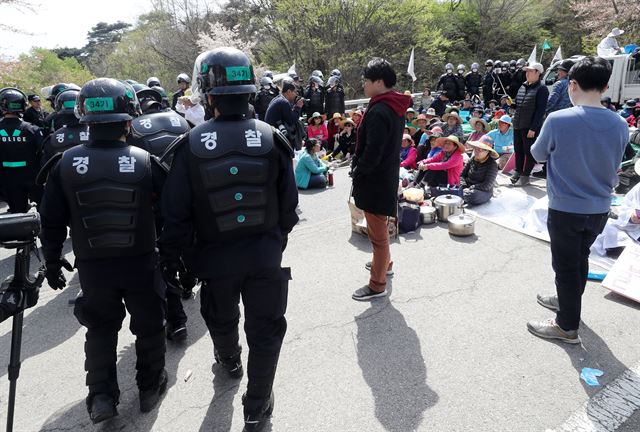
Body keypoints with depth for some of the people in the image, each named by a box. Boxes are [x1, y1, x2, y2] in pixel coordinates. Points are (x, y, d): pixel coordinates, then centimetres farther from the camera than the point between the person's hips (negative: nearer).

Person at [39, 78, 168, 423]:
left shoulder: (66, 164, -10)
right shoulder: (145, 161, -15)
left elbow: (52, 222, -3)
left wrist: (52, 263, 10)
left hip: (92, 266, 2)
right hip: (140, 262, -1)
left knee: (101, 328, 22)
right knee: (148, 325, 18)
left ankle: (101, 395, 24)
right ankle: (150, 387, 33)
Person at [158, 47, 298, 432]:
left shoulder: (192, 145, -12)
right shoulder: (271, 138, -10)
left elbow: (176, 213, -9)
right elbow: (289, 202, -3)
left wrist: (171, 259, 4)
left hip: (216, 256, 1)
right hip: (265, 254, 0)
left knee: (222, 320, 28)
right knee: (265, 330, 14)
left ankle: (230, 362, 57)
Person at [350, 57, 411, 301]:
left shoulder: (379, 111, -24)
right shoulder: (395, 107, 7)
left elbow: (373, 151, -27)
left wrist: (357, 171, -11)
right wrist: (358, 162, 10)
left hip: (375, 180, -10)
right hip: (388, 174, 10)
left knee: (377, 232, 1)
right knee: (379, 227, 28)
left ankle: (378, 285, 15)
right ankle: (384, 262, 49)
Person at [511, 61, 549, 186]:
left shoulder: (541, 89, -9)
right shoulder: (523, 87, 14)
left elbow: (541, 110, -14)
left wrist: (533, 128, -19)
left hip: (530, 127, -7)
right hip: (518, 125, 7)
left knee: (529, 151, 2)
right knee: (518, 150, 14)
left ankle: (525, 175, 10)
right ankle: (518, 172, 27)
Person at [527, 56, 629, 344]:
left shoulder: (558, 120, -20)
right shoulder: (620, 125, -4)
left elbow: (538, 154, -3)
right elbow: (613, 166, 10)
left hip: (565, 209, -5)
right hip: (599, 209, 5)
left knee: (566, 266, 8)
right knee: (580, 258, 23)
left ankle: (567, 326, 21)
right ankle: (568, 301, 45)